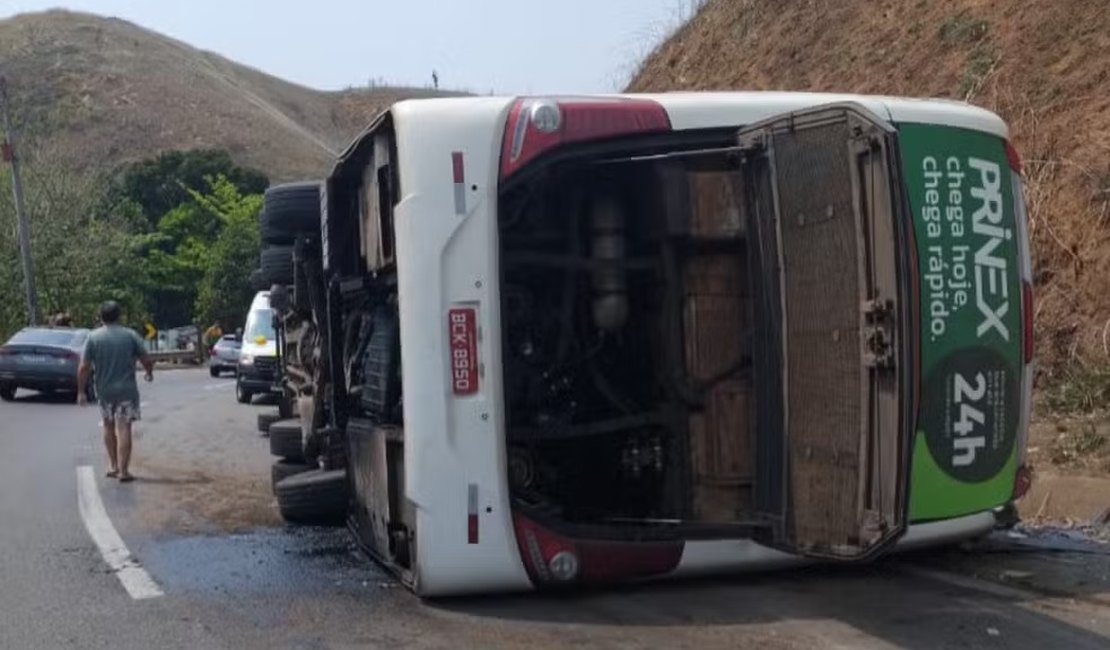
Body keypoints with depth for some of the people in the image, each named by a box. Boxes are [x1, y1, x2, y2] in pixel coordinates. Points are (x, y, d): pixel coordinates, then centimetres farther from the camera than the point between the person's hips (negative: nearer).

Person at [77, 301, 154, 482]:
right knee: (123, 429, -1)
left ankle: (113, 465, 23)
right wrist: (149, 373, 20)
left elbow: (84, 367, -6)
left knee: (109, 426, 20)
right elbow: (146, 360, -1)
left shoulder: (93, 337, -3)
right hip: (126, 390, -2)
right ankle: (123, 471, -3)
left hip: (104, 391, 2)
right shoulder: (130, 336, -4)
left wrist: (81, 391, 2)